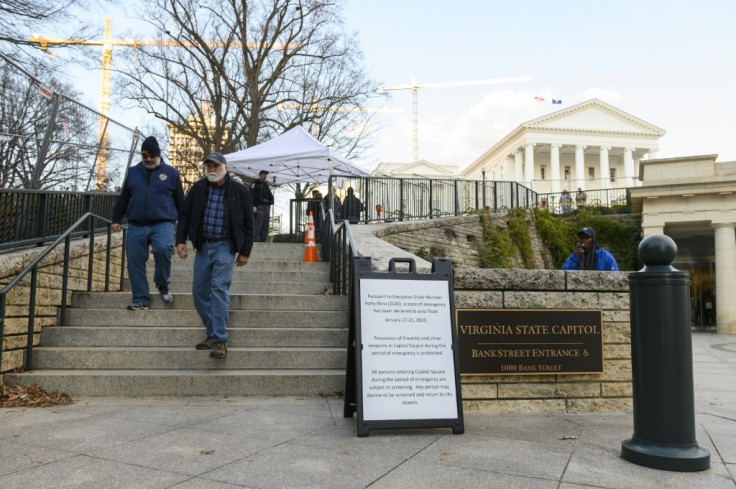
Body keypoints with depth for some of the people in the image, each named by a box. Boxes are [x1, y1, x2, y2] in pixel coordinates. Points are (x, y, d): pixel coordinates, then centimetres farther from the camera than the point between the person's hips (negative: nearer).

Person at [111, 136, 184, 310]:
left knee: (163, 249, -29)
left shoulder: (171, 173, 7)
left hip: (162, 224, -3)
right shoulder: (133, 172, 15)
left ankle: (163, 285, -5)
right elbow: (123, 199, 19)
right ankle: (141, 299, 13)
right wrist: (116, 219, 11)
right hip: (136, 226, 4)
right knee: (135, 262, 1)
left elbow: (180, 201, 9)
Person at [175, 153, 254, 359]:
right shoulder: (198, 189, 5)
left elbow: (248, 223, 1)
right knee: (199, 291, 6)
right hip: (203, 246, 5)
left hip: (225, 246, -4)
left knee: (219, 289, -15)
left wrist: (245, 251, -1)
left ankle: (220, 341, -12)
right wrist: (180, 240, -1)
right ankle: (212, 333, 22)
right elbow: (184, 215, 11)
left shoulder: (238, 191, -2)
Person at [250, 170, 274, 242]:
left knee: (265, 228, 4)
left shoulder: (266, 185, 25)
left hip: (267, 207, 7)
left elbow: (270, 196, 27)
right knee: (257, 227, -14)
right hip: (259, 207, -7)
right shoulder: (255, 183, 2)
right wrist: (253, 206, -22)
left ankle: (262, 243, 7)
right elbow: (252, 195, -9)